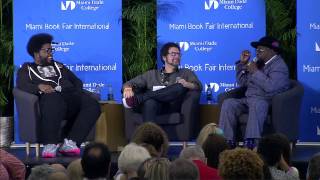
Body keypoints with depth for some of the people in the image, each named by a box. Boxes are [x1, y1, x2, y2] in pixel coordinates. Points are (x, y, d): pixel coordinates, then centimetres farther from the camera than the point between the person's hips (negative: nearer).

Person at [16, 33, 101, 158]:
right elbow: (22, 85, 4)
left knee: (92, 105, -27)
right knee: (54, 101, -44)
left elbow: (77, 81, 32)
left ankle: (69, 142, -34)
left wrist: (78, 94, 9)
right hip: (51, 96, -5)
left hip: (70, 96, 5)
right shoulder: (27, 68, 24)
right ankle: (50, 145, -43)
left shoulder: (58, 66, 37)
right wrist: (39, 87, -16)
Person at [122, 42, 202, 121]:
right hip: (153, 105, 0)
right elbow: (129, 84, 20)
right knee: (150, 102, -38)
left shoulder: (186, 73, 26)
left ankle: (138, 98, -32)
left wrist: (187, 84, -15)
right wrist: (127, 89, -6)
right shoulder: (152, 74, 28)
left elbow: (198, 86, 9)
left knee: (180, 87, -32)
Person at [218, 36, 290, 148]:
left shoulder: (279, 66, -6)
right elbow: (242, 83, 23)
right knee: (228, 103, -16)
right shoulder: (259, 63, 19)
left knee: (256, 104, -40)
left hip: (266, 102, -8)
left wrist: (255, 71, -13)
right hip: (248, 100, 8)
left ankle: (251, 143, -47)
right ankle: (228, 141, -21)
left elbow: (270, 87, -23)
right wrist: (242, 63, 12)